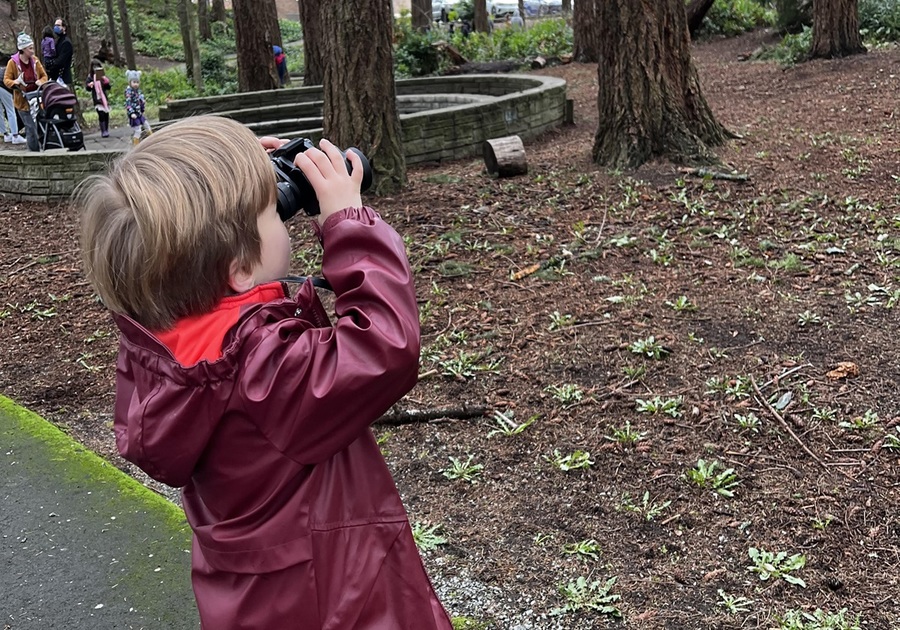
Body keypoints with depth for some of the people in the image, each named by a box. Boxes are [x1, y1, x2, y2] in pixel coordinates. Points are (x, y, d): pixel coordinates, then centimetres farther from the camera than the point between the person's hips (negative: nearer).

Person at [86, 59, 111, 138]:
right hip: (97, 99, -3)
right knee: (101, 115, -13)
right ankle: (103, 132, -14)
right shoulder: (90, 77, 2)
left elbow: (108, 88, 5)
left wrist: (106, 81, -13)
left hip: (104, 98, 3)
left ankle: (106, 131, 17)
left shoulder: (103, 76, 7)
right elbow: (88, 88, 2)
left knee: (106, 115, 5)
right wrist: (89, 85, -20)